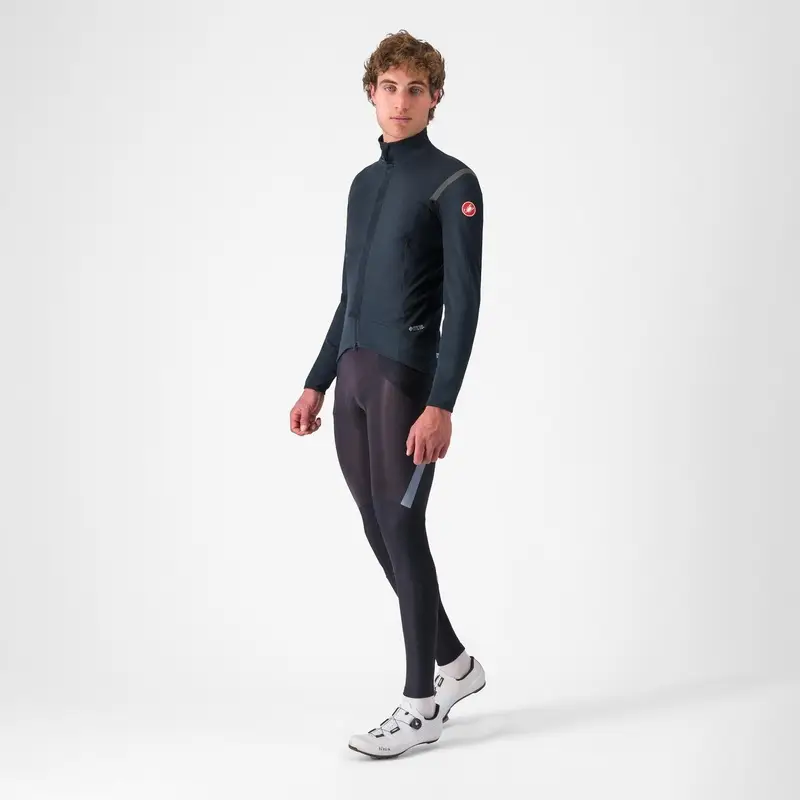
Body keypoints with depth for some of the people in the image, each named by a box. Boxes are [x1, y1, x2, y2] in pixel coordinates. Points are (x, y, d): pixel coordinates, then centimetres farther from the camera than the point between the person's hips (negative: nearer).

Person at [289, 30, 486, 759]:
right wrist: (317, 384, 17)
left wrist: (441, 405, -22)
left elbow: (463, 304, -15)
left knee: (402, 530, -5)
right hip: (353, 378, 8)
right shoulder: (364, 183, 17)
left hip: (407, 378, -8)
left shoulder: (453, 183, -7)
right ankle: (454, 663, 28)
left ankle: (423, 703, 6)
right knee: (380, 531, 11)